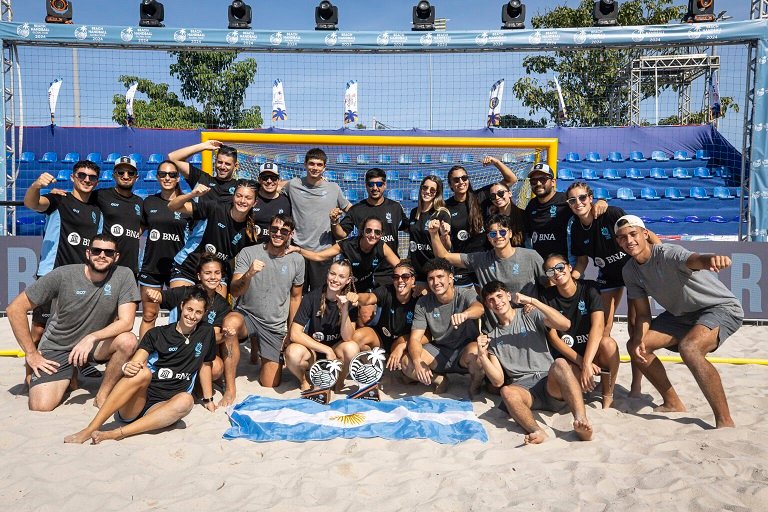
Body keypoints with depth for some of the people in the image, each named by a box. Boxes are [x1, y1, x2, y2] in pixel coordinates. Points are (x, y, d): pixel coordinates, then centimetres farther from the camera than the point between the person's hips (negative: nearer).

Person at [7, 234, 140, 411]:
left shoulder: (124, 276, -13)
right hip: (57, 348, -1)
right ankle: (67, 378, 15)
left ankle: (102, 397, -8)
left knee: (128, 341, -30)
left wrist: (92, 337, -32)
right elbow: (15, 309, -9)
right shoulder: (63, 275, -16)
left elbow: (126, 322, -17)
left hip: (95, 345, 1)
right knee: (40, 407, -20)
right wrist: (31, 353, -9)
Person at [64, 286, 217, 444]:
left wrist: (208, 400, 21)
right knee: (142, 373, -35)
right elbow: (135, 363, -5)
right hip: (132, 407, -1)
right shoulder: (157, 334, 4)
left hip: (161, 408, 1)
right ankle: (89, 430, -34)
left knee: (186, 400, -35)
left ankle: (114, 434, -34)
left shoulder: (206, 333, 9)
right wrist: (127, 367, -28)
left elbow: (205, 365, 20)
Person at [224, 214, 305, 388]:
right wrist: (249, 274, -37)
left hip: (275, 325, 2)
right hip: (246, 314, -2)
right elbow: (234, 292, -17)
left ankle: (256, 346, 37)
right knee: (230, 323, -40)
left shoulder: (297, 260, -3)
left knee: (270, 384, 6)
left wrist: (291, 331, 10)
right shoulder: (248, 253, -11)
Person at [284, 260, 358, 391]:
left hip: (335, 349, 2)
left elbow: (347, 338, -17)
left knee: (352, 348, -31)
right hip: (311, 349, -1)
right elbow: (295, 334, -19)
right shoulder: (311, 297, -15)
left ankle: (340, 380, 0)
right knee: (293, 353, -34)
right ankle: (303, 380, 0)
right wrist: (327, 350, -21)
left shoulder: (350, 301, -10)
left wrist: (344, 310, -32)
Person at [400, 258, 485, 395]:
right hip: (439, 350, 3)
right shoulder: (423, 303, -5)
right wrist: (418, 363, -31)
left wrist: (464, 314, -62)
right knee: (406, 363, -22)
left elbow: (479, 308, -37)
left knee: (475, 353, -38)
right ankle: (439, 379, 6)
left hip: (465, 348, -3)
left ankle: (476, 381, -4)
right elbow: (415, 338, -10)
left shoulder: (466, 295, -13)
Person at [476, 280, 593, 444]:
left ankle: (581, 421, -48)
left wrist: (532, 301, -11)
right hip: (521, 387, 1)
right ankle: (536, 431, -54)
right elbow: (498, 381, 9)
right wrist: (482, 355, -8)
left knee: (560, 363, -34)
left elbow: (565, 324, -7)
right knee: (506, 391, -33)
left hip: (550, 383, -1)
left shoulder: (530, 315, 14)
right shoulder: (492, 337, 19)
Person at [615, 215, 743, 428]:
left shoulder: (667, 253, -27)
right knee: (635, 346, 1)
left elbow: (694, 260, -52)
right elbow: (643, 314, -3)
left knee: (689, 347, -36)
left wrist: (711, 259, -76)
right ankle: (673, 403, 18)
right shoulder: (630, 271, -6)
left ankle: (725, 421, -22)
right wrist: (638, 339, -22)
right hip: (681, 314, 8)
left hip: (721, 308, -8)